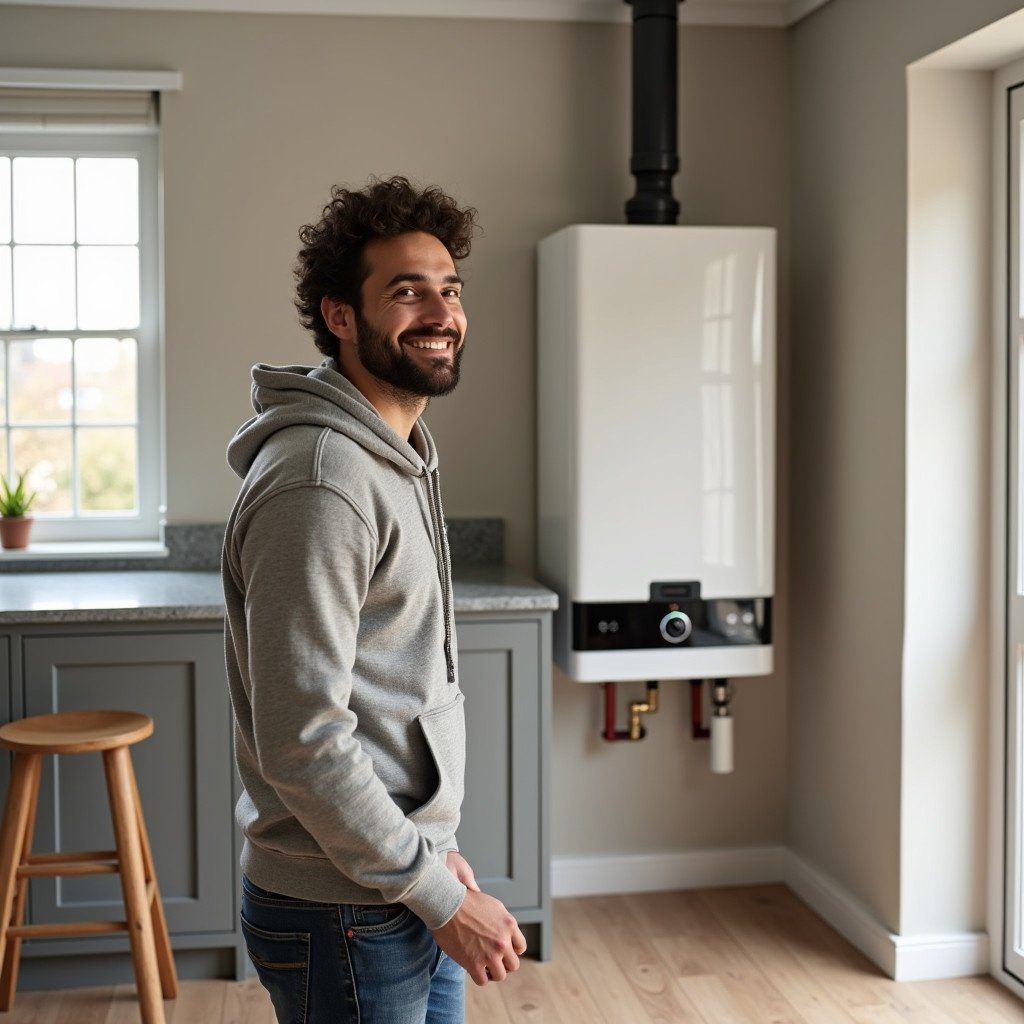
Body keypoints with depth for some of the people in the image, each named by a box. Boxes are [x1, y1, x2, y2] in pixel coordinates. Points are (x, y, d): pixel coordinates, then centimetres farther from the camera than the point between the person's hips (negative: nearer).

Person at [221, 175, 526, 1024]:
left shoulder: (401, 459, 9)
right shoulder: (319, 483, -22)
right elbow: (303, 746, -25)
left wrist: (436, 848, 13)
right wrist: (441, 897, -17)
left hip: (410, 895, 9)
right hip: (345, 920, -9)